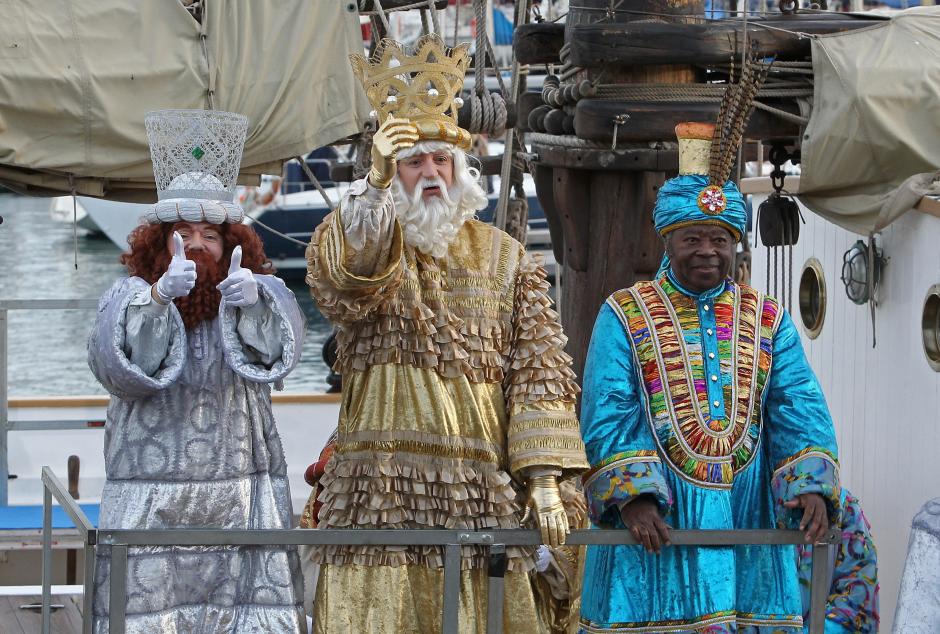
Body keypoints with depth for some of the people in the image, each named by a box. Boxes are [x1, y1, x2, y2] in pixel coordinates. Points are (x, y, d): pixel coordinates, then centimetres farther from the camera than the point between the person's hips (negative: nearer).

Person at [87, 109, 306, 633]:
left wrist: (251, 300, -36)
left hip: (243, 492, 0)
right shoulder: (130, 295, 5)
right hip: (153, 499, 0)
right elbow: (116, 363, -15)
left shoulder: (259, 291, 6)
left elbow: (278, 349, -15)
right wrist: (158, 295, -31)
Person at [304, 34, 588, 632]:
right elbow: (348, 276, -18)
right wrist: (378, 182, -32)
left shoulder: (505, 258, 14)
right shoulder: (354, 241, 8)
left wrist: (544, 477, -3)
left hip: (482, 489, 2)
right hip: (381, 487, -2)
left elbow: (537, 369, 8)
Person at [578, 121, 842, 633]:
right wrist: (634, 497, -19)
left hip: (748, 523, 2)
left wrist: (812, 486, -16)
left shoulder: (768, 321, 12)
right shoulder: (623, 317, 5)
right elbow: (607, 419, -4)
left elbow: (800, 412, 2)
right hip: (654, 526, -2)